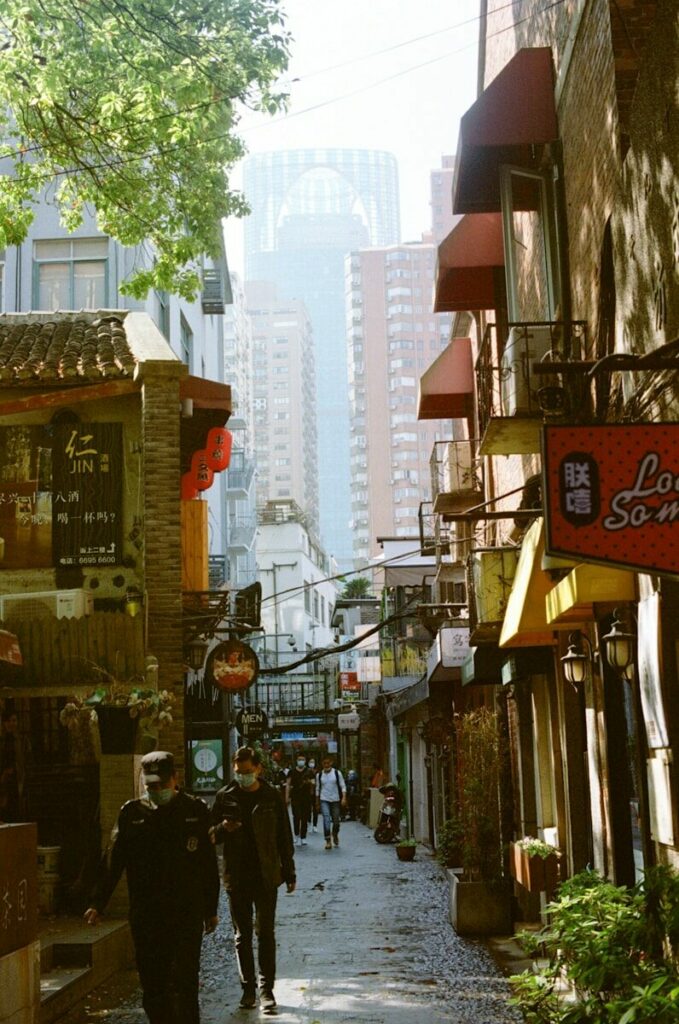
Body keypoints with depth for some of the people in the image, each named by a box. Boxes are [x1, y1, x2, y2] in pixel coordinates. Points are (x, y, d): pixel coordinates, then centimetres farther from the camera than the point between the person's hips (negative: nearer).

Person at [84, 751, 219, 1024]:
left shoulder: (195, 810, 2)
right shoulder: (131, 812, 5)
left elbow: (209, 865, 6)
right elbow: (113, 860, 4)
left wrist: (211, 909, 8)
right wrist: (98, 904, -4)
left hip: (187, 915, -2)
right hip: (145, 917, 2)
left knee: (184, 986, -7)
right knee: (152, 986, 7)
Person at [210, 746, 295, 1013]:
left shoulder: (272, 797, -1)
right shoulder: (225, 797, 0)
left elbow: (284, 837, 5)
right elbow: (210, 835, 6)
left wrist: (289, 873, 5)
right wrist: (222, 829, -18)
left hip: (266, 876, -1)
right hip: (236, 878, 1)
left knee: (266, 933, 1)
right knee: (242, 936, 8)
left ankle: (266, 989, 6)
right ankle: (248, 988, 17)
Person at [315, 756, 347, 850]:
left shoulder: (337, 773, -1)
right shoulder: (319, 775, 5)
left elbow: (343, 786, -1)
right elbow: (318, 789, 13)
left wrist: (344, 798, -13)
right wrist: (317, 803, 15)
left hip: (335, 800, 0)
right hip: (324, 800, 0)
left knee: (336, 821, 5)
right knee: (326, 819, -15)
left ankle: (335, 835, 36)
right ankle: (328, 841, -13)